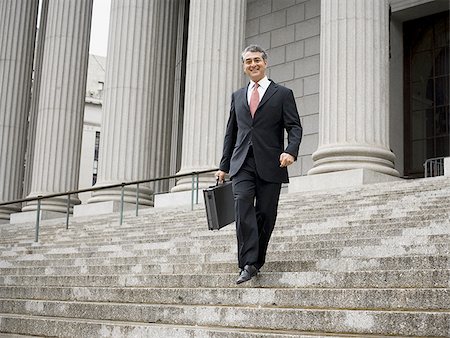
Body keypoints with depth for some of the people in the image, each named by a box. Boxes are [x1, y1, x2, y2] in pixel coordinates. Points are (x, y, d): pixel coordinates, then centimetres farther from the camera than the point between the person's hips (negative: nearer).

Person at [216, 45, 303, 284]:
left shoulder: (282, 94, 8)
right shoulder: (238, 96, 19)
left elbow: (295, 127, 0)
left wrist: (290, 151, -19)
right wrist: (224, 166, 16)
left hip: (270, 165, -2)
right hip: (242, 163, 2)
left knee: (265, 214, 0)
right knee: (243, 205, -17)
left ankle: (256, 262, 13)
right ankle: (248, 264, -19)